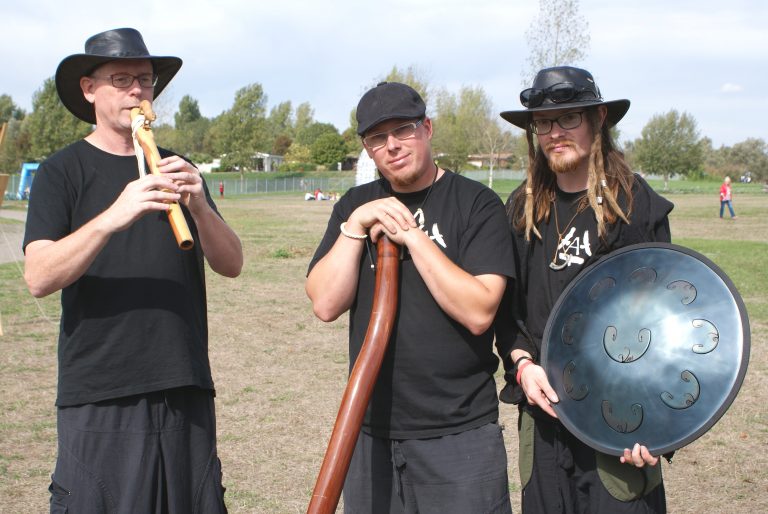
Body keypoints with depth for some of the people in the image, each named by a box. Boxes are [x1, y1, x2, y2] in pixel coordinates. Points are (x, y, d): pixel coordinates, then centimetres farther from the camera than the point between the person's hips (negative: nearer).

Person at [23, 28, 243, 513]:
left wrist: (198, 205, -15)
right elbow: (39, 277, -13)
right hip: (99, 395, -3)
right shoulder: (63, 171, 1)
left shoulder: (177, 169, 13)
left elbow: (231, 264, 4)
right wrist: (113, 217, -26)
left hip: (185, 388, 4)